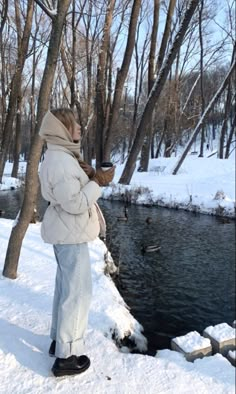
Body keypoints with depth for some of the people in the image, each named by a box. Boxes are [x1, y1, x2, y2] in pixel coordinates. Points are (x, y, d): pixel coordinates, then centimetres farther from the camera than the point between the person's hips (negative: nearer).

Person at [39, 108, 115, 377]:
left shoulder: (60, 157, 10)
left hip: (66, 232, 11)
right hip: (71, 234, -11)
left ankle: (59, 340, 35)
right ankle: (66, 356, 12)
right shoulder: (60, 161, -23)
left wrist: (88, 177, 3)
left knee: (66, 287, 20)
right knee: (77, 292, -1)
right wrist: (97, 182, -18)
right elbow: (75, 203, -25)